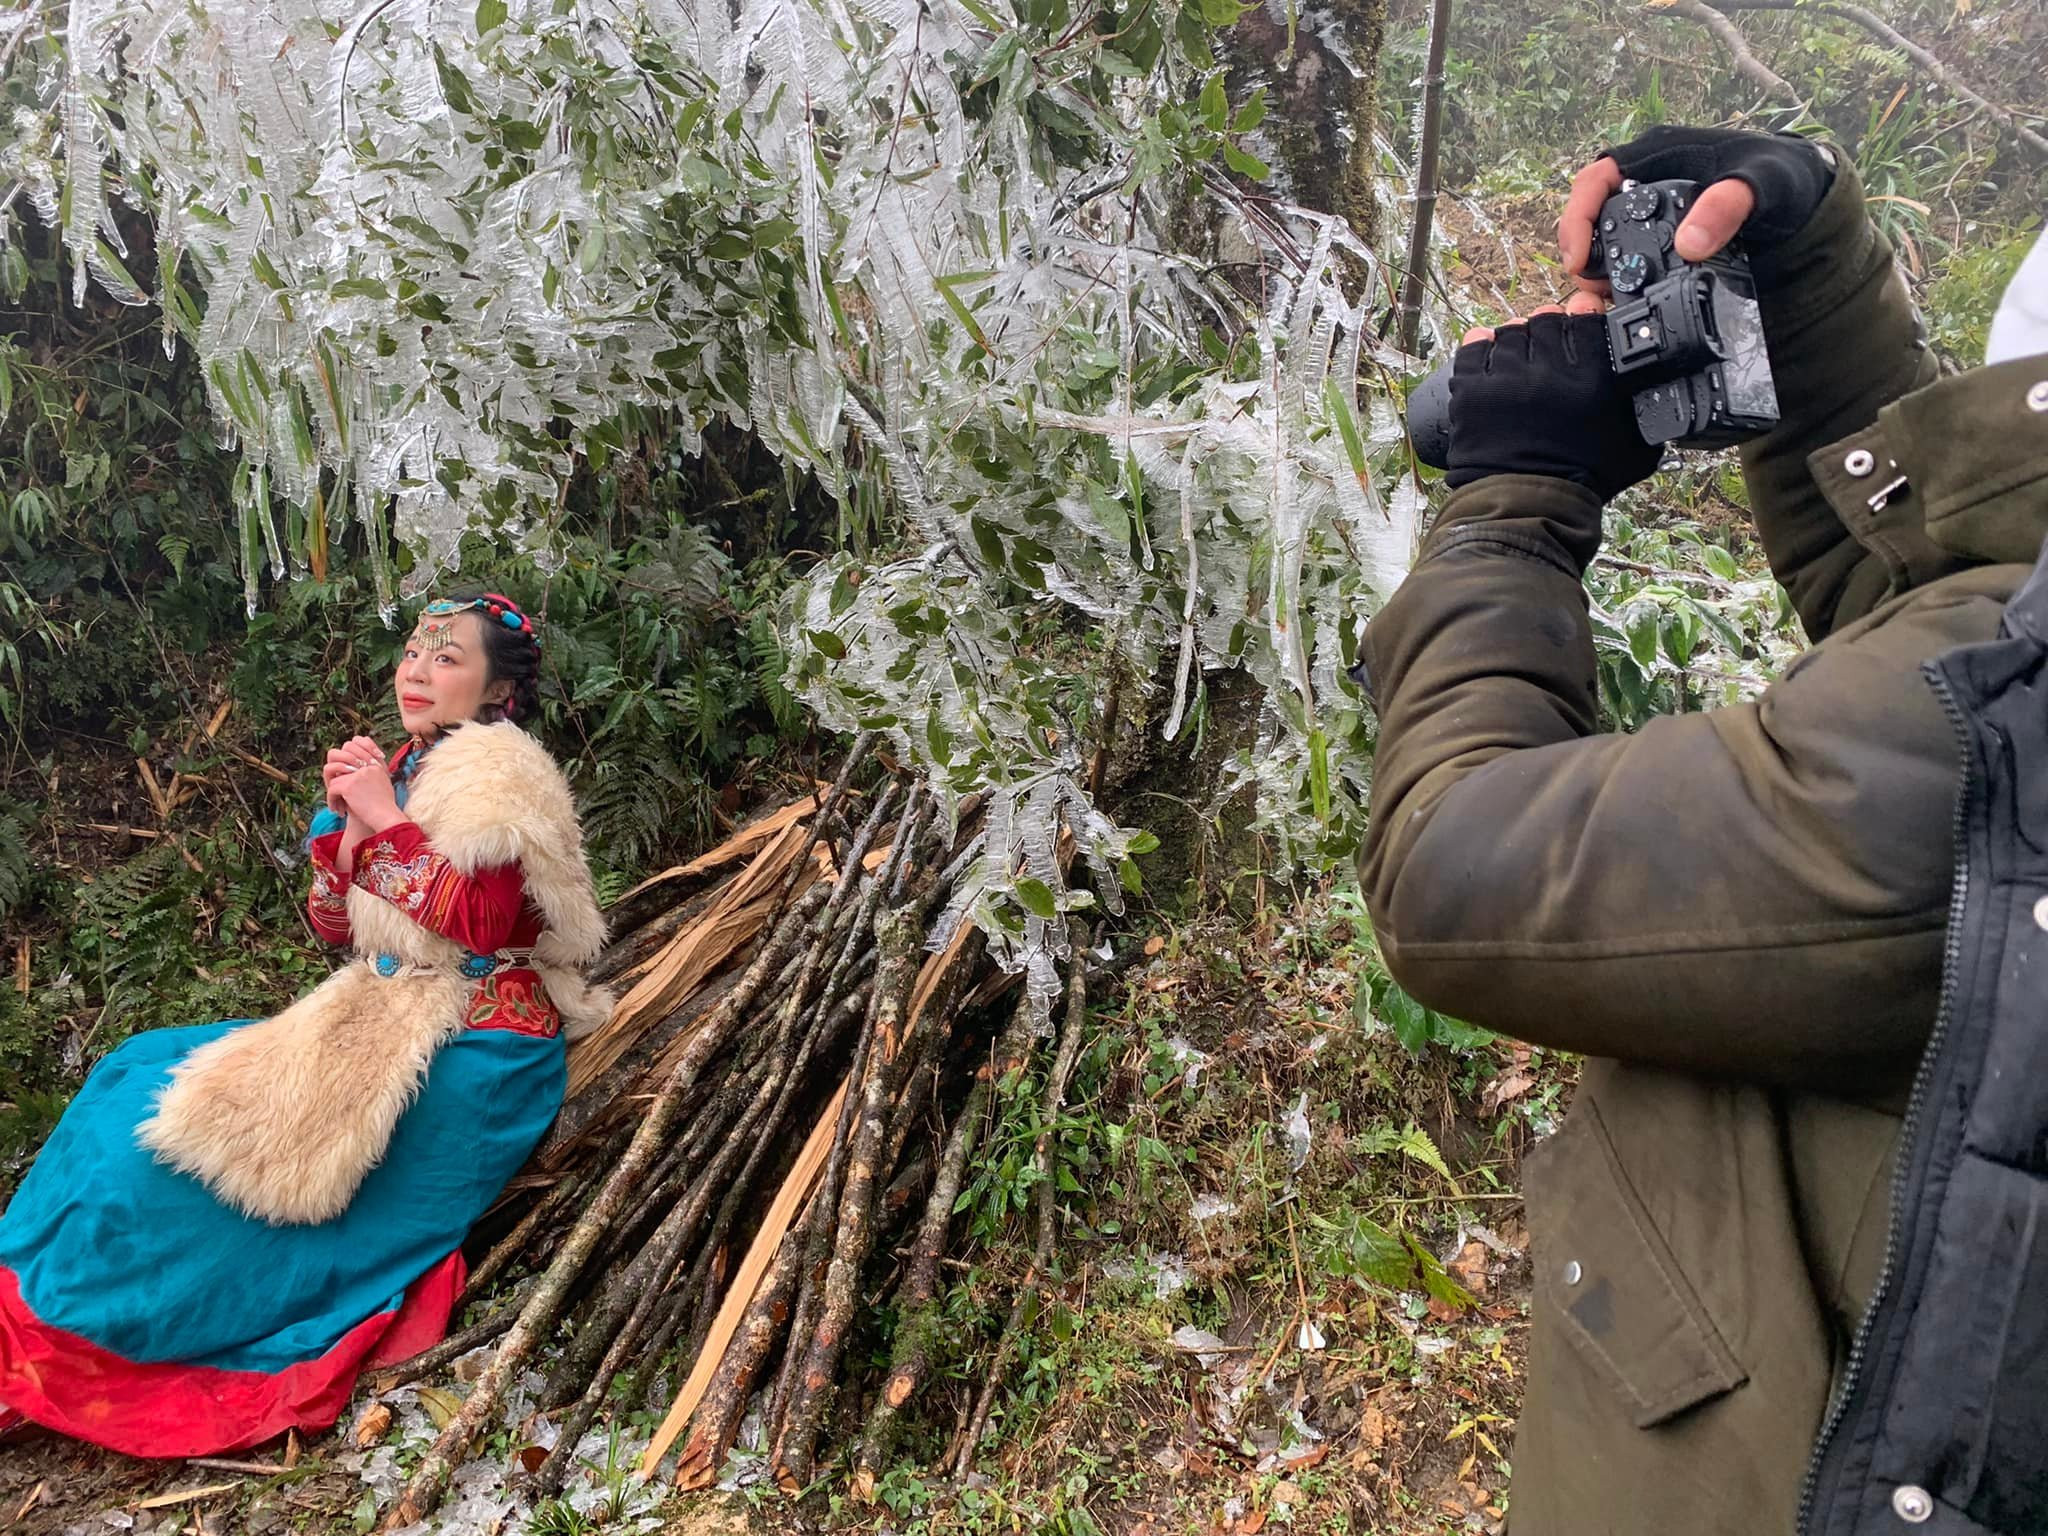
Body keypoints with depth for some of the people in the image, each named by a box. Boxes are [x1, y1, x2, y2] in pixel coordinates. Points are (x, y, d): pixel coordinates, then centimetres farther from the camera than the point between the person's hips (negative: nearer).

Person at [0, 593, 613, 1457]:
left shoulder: (497, 770, -11)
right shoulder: (402, 770, 13)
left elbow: (484, 924, -22)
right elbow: (335, 926, 10)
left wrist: (387, 820, -19)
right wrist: (342, 819, -5)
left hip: (472, 1048, -8)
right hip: (388, 1021, 8)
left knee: (217, 1128, -14)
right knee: (143, 1075, 1)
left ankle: (72, 1327, 6)